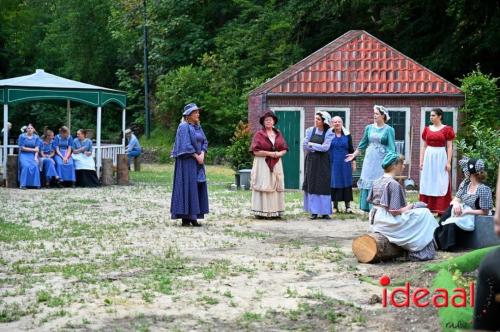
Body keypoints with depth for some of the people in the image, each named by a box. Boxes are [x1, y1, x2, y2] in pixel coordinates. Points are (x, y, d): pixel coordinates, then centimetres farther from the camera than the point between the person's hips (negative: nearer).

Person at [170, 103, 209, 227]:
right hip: (187, 162, -8)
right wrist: (197, 156, -15)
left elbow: (205, 142, 13)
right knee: (187, 187, -7)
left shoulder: (198, 127, 14)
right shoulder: (184, 127, -11)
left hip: (198, 161, 8)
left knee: (198, 187, 6)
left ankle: (193, 216, 9)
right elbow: (186, 145, -18)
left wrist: (202, 154, -5)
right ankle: (185, 217, -5)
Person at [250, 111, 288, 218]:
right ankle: (261, 212, -7)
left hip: (276, 164, 4)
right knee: (263, 187, -8)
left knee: (276, 186, 1)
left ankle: (275, 211, 4)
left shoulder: (278, 134, 13)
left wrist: (279, 154, -9)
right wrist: (269, 153, -16)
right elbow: (255, 151, -9)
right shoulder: (259, 135, -1)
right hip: (262, 164, -4)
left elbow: (285, 149, 12)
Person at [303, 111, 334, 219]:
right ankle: (314, 211, 5)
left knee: (324, 186, -4)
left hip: (323, 162, -2)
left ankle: (325, 211, 1)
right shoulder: (310, 130, 5)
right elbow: (305, 145, 0)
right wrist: (318, 148, -8)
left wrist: (312, 144, -7)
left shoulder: (329, 133, -3)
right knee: (312, 185, 0)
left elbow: (325, 147, -13)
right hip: (311, 161, 2)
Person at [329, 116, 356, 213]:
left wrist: (353, 162, 5)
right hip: (333, 164, -1)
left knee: (346, 183, 1)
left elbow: (351, 149, 9)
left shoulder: (347, 135, 6)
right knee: (334, 183, 2)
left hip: (345, 163, 1)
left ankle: (348, 206, 6)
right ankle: (335, 206, 10)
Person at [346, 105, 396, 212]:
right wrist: (354, 154, 19)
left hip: (382, 160, -4)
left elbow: (391, 147, -6)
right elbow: (363, 144, 17)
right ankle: (368, 207, 9)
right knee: (367, 182, 2)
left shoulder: (389, 130, -3)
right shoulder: (369, 128, 7)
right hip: (369, 158, 4)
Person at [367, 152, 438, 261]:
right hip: (389, 222, -9)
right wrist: (410, 206, -3)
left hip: (376, 221, 9)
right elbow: (395, 211, -22)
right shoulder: (394, 184, -19)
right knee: (424, 213, 1)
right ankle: (420, 252, 6)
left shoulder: (377, 182, 7)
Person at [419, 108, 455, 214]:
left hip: (441, 157, -4)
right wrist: (421, 161, 6)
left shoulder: (447, 129, -2)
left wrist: (448, 162, -10)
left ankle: (441, 209, 0)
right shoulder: (427, 129, 10)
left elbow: (449, 147, -3)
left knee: (441, 184, -3)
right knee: (428, 183, 6)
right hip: (428, 157, 4)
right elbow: (423, 146, 12)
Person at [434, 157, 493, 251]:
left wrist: (466, 211, -22)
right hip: (462, 214, 7)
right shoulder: (465, 184, 6)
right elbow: (455, 200, 5)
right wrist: (456, 203, -20)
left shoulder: (483, 190, -17)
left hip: (474, 217, -7)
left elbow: (485, 212, -16)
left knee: (452, 224, -29)